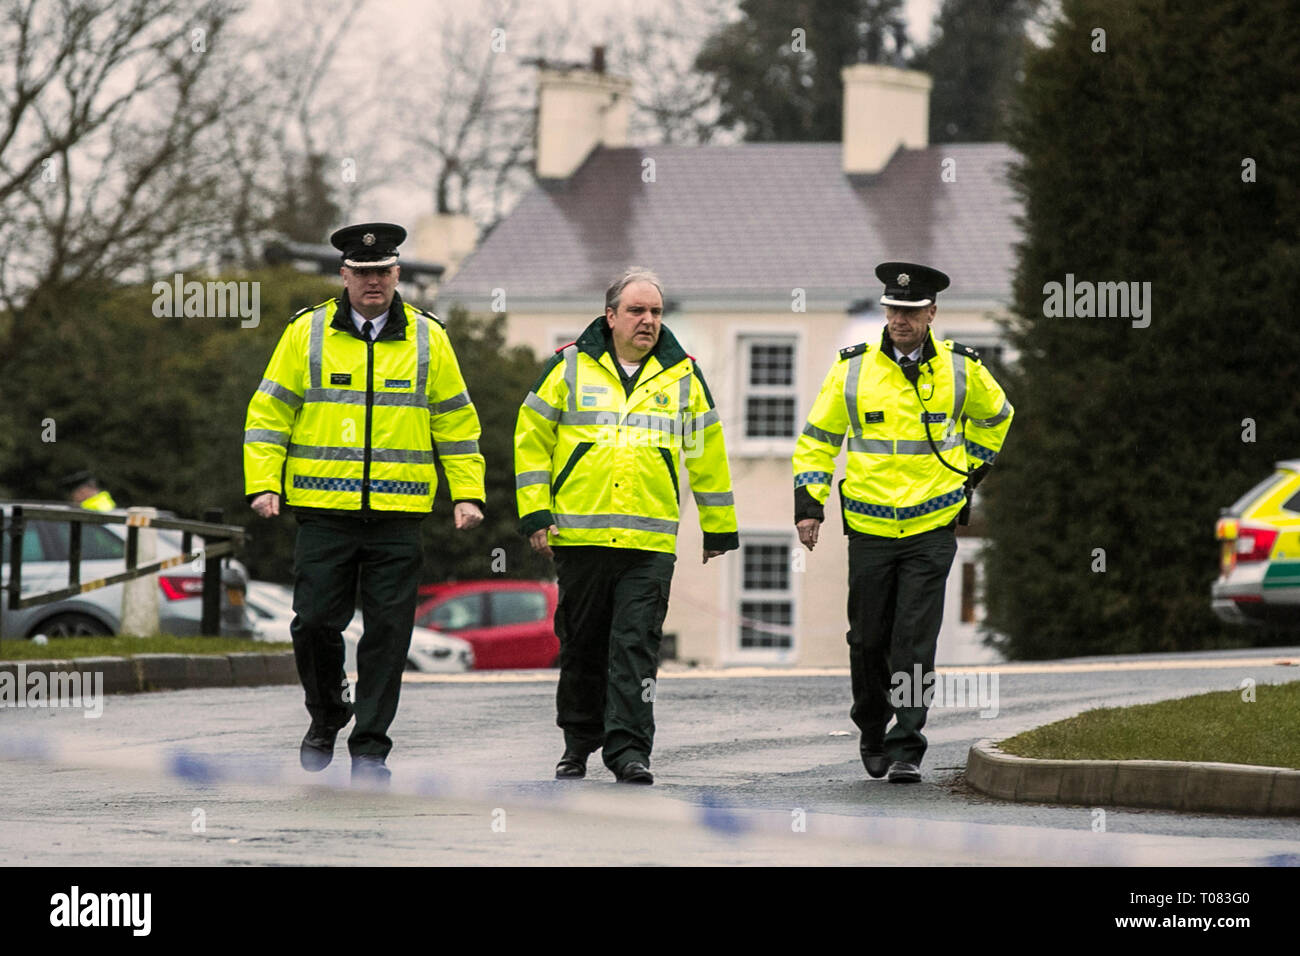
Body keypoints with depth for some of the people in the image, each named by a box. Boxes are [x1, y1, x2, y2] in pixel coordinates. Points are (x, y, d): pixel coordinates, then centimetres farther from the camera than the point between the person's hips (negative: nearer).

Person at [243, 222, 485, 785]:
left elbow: (456, 422, 12)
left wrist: (467, 494, 4)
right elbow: (269, 413, 5)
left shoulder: (427, 339, 7)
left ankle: (370, 748, 6)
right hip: (323, 511, -1)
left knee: (388, 631, -1)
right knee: (315, 622, -3)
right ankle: (326, 719, 23)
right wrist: (263, 485, -5)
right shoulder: (306, 334, 4)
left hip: (397, 516, 1)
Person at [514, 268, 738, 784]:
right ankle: (579, 740, 25)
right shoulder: (570, 367, 5)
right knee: (582, 645, 10)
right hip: (579, 535, 0)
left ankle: (628, 749, -10)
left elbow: (707, 454, 16)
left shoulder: (682, 376, 9)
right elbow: (532, 440, 6)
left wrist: (718, 528, 16)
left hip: (650, 543, 0)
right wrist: (535, 514, -1)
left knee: (636, 645, -9)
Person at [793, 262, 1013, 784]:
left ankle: (906, 749, -5)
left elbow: (995, 415, 21)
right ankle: (872, 731, 30)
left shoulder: (960, 369, 0)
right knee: (869, 640, 7)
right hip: (870, 529, 1)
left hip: (932, 530, -1)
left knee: (915, 643, -8)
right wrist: (809, 505, -1)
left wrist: (971, 471, 15)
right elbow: (818, 438, 7)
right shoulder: (853, 369, -2)